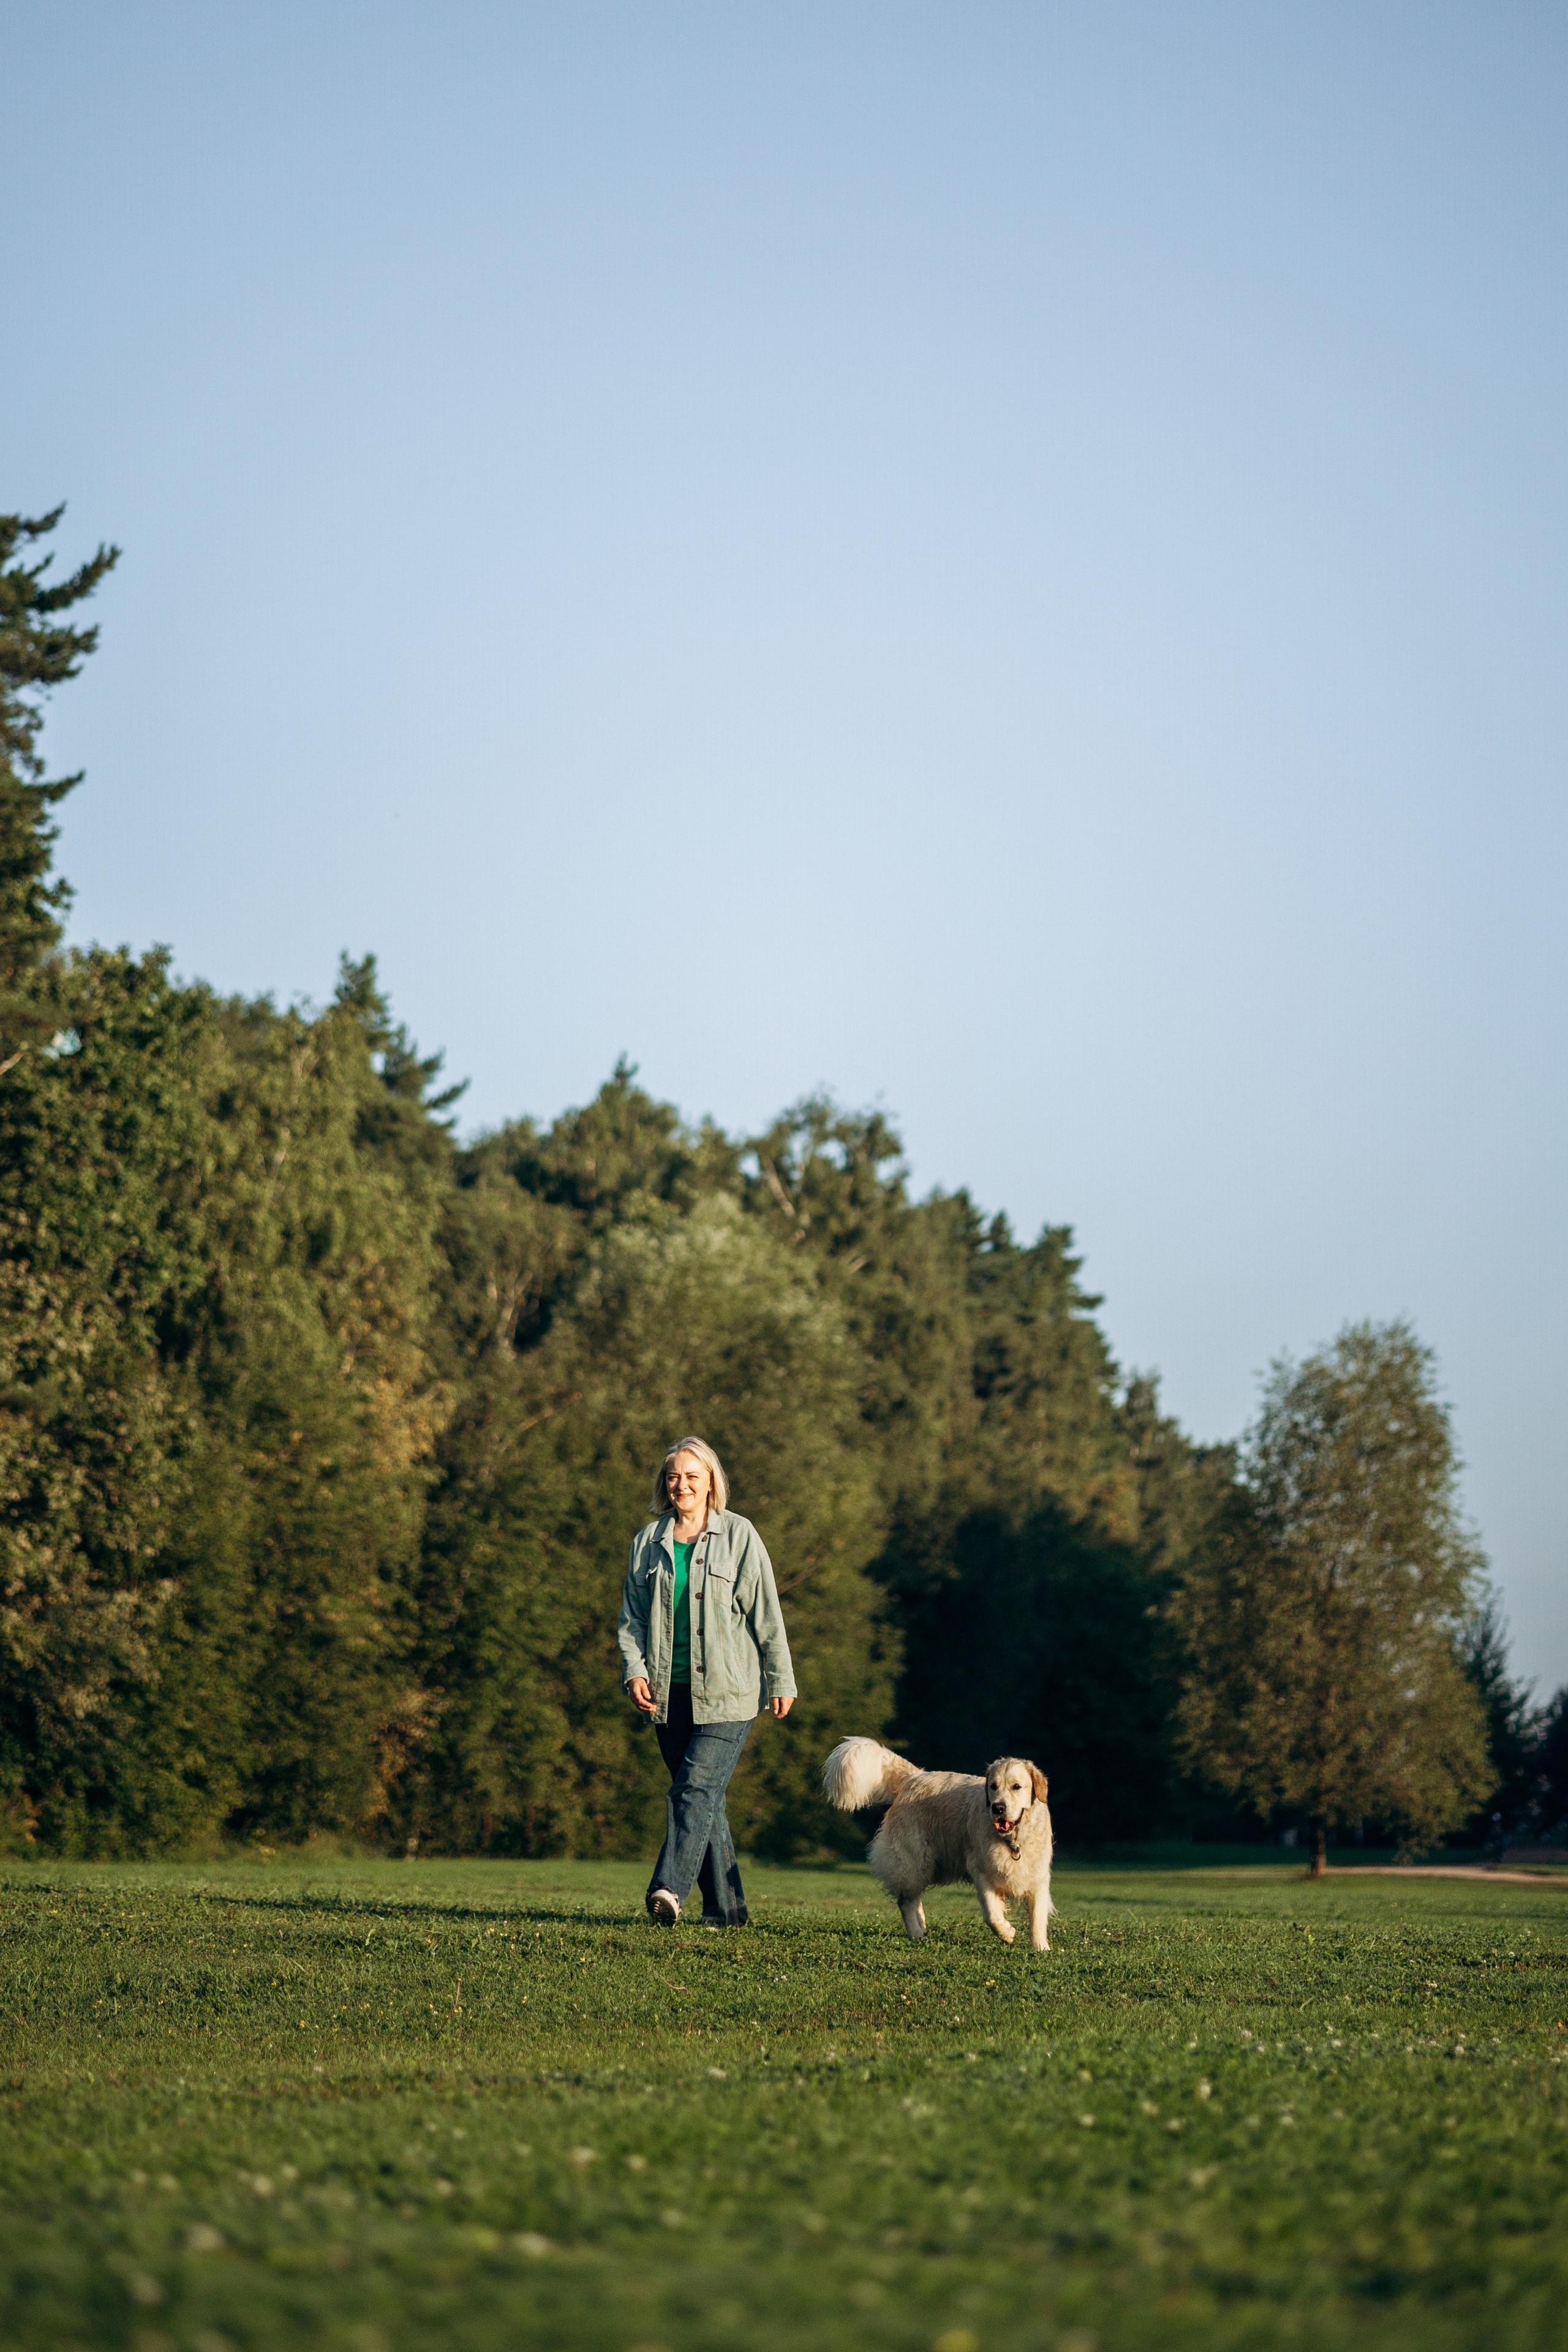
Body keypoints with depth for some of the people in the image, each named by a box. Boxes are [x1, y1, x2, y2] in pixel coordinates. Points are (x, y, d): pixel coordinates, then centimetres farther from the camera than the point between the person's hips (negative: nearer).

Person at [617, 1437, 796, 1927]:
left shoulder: (739, 1536, 1)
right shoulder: (649, 1541, 12)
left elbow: (766, 1613, 3)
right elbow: (632, 1617, 14)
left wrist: (781, 1681, 3)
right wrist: (634, 1670, -1)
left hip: (726, 1691, -4)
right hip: (669, 1690, 4)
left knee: (697, 1786, -17)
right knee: (705, 1796, 6)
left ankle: (669, 1886, -28)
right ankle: (726, 1907, 10)